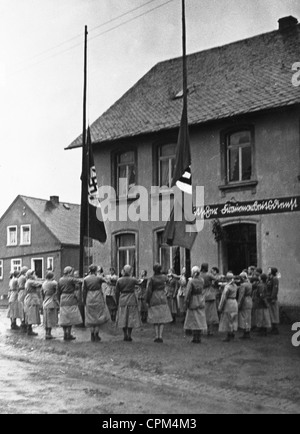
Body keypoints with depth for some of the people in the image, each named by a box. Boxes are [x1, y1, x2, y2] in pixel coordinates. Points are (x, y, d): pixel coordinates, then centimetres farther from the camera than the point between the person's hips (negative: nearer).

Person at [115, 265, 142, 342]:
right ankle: (129, 336, 3)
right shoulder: (133, 280, -6)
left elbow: (117, 292, 0)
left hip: (122, 300, 2)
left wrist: (117, 302, 9)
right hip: (131, 300, -2)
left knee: (123, 318, 10)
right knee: (131, 318, 4)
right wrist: (141, 280, 39)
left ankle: (125, 336, 11)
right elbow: (139, 282, 16)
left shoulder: (119, 280, -3)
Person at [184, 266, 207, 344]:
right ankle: (199, 338, 13)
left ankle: (195, 338, 3)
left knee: (194, 320, 3)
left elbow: (188, 293, -16)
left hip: (193, 303, -5)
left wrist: (186, 303, -6)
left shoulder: (191, 281, -16)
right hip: (201, 303, 5)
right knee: (200, 320, 10)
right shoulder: (202, 280, -1)